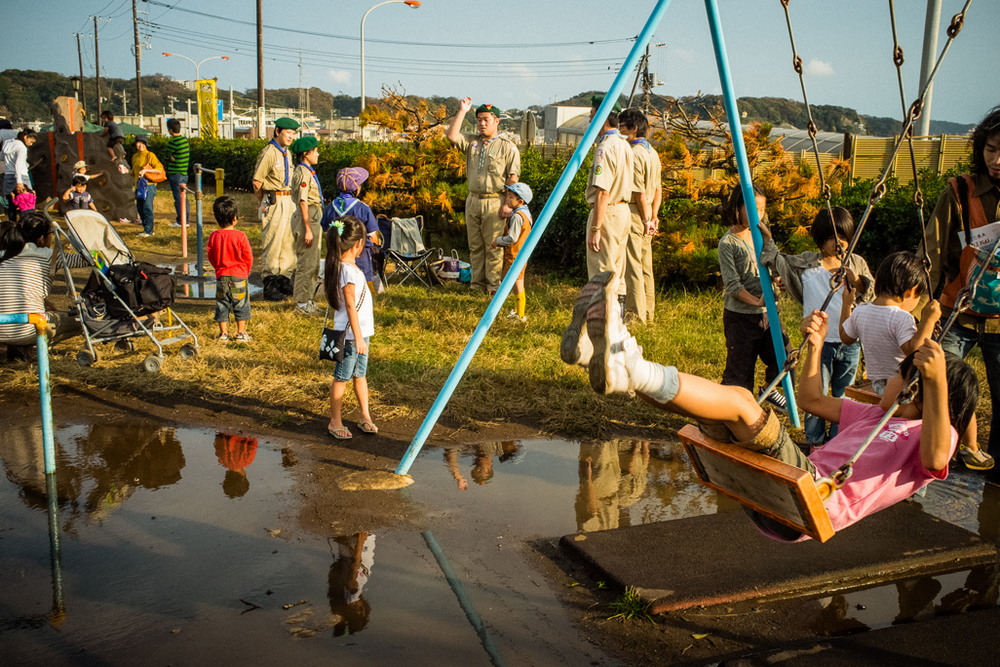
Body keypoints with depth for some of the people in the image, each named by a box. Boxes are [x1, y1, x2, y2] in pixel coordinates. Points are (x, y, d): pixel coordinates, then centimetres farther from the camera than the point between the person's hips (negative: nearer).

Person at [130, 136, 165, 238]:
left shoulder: (150, 155, -5)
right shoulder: (135, 157, 17)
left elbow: (159, 169, -12)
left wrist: (146, 170, -19)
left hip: (148, 185, -8)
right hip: (139, 185, 8)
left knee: (147, 207, -12)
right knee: (140, 208, 7)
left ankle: (148, 231, -9)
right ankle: (146, 228, 16)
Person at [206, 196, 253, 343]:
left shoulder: (213, 236, -3)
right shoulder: (240, 236, -13)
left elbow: (211, 257, 6)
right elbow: (248, 257, -7)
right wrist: (246, 271, 11)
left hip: (221, 276, 3)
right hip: (239, 276, -3)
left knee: (222, 305, 11)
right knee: (241, 305, 7)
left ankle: (223, 333, 15)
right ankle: (241, 333, 10)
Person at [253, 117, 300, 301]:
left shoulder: (287, 153, 15)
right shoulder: (268, 153, -11)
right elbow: (257, 181, -10)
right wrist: (265, 203, -1)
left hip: (289, 201, 8)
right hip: (274, 202, -8)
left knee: (288, 241, 11)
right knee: (272, 243, -3)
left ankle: (284, 280, 21)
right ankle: (270, 284, 4)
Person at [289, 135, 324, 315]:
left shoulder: (308, 171, 13)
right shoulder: (303, 173, -16)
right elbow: (303, 203, -20)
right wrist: (308, 229, -21)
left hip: (314, 218, 10)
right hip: (307, 218, -10)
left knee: (313, 261, 15)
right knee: (307, 262, -4)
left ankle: (306, 299, 24)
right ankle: (302, 302, 3)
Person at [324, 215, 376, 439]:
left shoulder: (349, 267, 9)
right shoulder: (348, 270, -20)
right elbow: (350, 306, -21)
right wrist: (358, 338, -20)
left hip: (361, 331, 10)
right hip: (351, 334, -10)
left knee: (360, 374, 16)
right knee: (342, 378, 2)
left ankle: (365, 417, 25)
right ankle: (335, 422, 12)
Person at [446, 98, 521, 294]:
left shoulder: (508, 147, 0)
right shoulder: (471, 142, 15)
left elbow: (513, 177, -5)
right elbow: (452, 136, -1)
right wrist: (462, 111, 1)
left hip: (494, 201, -5)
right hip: (473, 200, 5)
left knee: (493, 246, -5)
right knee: (475, 245, 8)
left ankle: (493, 284, 0)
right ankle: (477, 282, 14)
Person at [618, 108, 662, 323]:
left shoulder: (633, 154, -16)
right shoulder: (653, 152, 13)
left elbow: (639, 193, -18)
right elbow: (658, 190, 15)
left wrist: (646, 219, -11)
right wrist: (653, 216, 14)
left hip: (634, 214, -9)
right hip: (646, 215, 9)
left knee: (631, 266, -4)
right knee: (645, 266, 13)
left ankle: (635, 315, -1)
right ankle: (647, 313, 20)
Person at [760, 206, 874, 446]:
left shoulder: (857, 263, 5)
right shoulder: (807, 263, -1)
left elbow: (871, 294, 4)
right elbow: (779, 262, 1)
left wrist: (857, 282, -15)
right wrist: (767, 240, -13)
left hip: (851, 341, 2)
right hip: (821, 341, -2)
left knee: (843, 395, 14)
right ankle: (815, 441, 20)